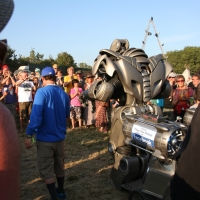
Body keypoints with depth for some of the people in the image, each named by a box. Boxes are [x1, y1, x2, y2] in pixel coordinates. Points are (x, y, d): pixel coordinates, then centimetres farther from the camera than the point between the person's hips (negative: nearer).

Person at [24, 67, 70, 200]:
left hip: (45, 138, -6)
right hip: (60, 137, 6)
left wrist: (29, 135, -22)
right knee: (59, 166, 21)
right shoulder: (64, 94, 2)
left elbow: (36, 115, -25)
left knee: (46, 170, 6)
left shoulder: (42, 92, -16)